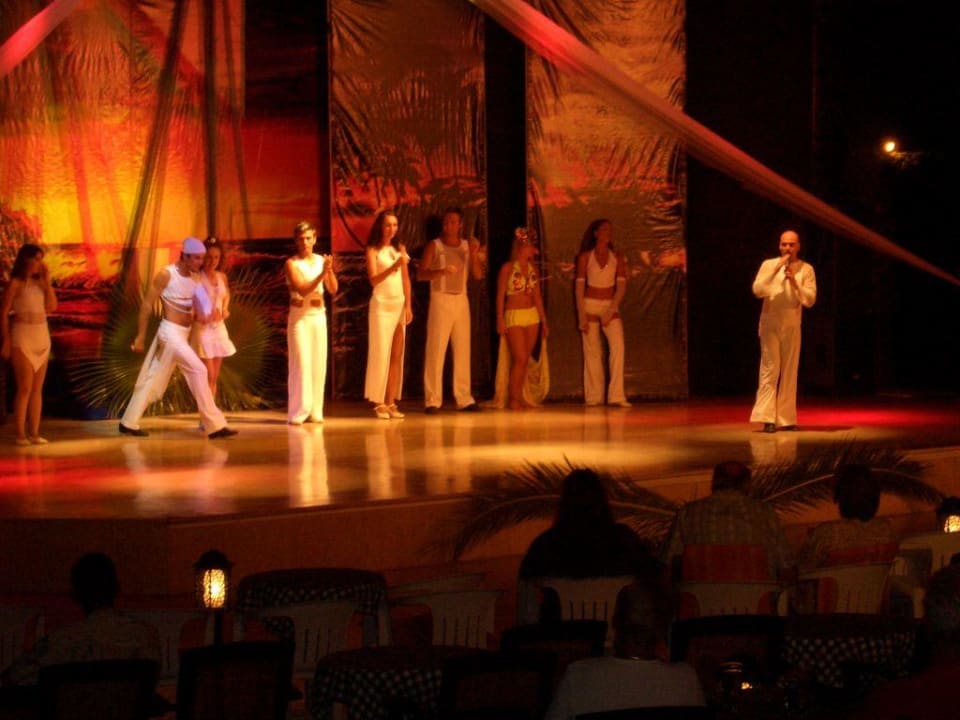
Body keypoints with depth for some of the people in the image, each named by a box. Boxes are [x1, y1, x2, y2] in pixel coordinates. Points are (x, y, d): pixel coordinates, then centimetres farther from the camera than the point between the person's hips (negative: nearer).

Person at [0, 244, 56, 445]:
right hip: (22, 336, -6)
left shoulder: (39, 282, 10)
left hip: (42, 337, 6)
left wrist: (46, 281, -2)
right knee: (25, 387, -9)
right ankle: (20, 434, -6)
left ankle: (34, 433, 7)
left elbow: (52, 306, 2)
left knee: (38, 388, 5)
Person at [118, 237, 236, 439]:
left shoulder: (194, 278, 8)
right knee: (198, 370, -14)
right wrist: (140, 337, -11)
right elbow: (147, 304, -11)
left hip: (183, 334, 8)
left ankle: (128, 423, 17)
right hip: (170, 333, -8)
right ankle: (214, 425, -12)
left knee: (154, 379, 11)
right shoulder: (166, 275, -13)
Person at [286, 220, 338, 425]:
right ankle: (298, 412, -7)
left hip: (318, 317, 4)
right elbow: (303, 289, -17)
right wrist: (322, 273, -25)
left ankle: (315, 411, 10)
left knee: (318, 364, 4)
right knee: (301, 364, -8)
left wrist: (330, 270, -17)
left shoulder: (321, 261, 5)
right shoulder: (291, 263, -6)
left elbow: (333, 289, -1)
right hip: (299, 318, -4)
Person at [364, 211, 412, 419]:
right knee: (381, 354, -5)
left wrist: (408, 306, 5)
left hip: (400, 304, 5)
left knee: (397, 355, 2)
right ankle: (379, 403, -3)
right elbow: (373, 279, -12)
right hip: (381, 304, -5)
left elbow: (406, 279, 12)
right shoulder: (373, 250, -1)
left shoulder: (400, 249, 12)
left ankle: (391, 402, 4)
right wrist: (393, 266, -24)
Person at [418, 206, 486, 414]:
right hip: (440, 299, -4)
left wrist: (474, 254, -11)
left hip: (461, 300, 4)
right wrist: (441, 271, -24)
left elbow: (478, 275, 3)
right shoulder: (434, 245, 1)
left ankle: (464, 398, 8)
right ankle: (432, 400, -7)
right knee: (436, 350, -8)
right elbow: (421, 274, -8)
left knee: (463, 350, 4)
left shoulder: (467, 246, 11)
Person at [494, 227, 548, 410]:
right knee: (520, 359, -11)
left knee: (525, 360, 5)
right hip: (514, 315, -6)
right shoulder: (508, 268, -5)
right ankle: (512, 399, -3)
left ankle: (519, 397, 10)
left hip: (532, 315, 6)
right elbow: (500, 295, -6)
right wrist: (500, 319, -13)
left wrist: (543, 319, 13)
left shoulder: (533, 268, 10)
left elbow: (537, 295, 14)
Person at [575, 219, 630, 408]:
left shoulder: (617, 258, 5)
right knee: (592, 351, -1)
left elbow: (621, 286, -2)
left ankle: (616, 395, -20)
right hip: (590, 305, -1)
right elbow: (579, 286, -2)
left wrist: (611, 309, -14)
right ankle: (594, 397, 5)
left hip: (611, 306, 1)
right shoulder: (585, 257, 1)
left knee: (618, 346, -17)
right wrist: (581, 314, -10)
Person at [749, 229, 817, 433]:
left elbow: (810, 300, -5)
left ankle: (786, 418, 10)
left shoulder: (806, 269, 2)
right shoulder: (769, 265, 0)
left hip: (792, 326, 2)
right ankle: (767, 418, -10)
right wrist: (776, 270, -18)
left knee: (789, 372, 5)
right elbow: (757, 290, -12)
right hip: (770, 324, -2)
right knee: (770, 370, -7)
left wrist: (795, 283, -19)